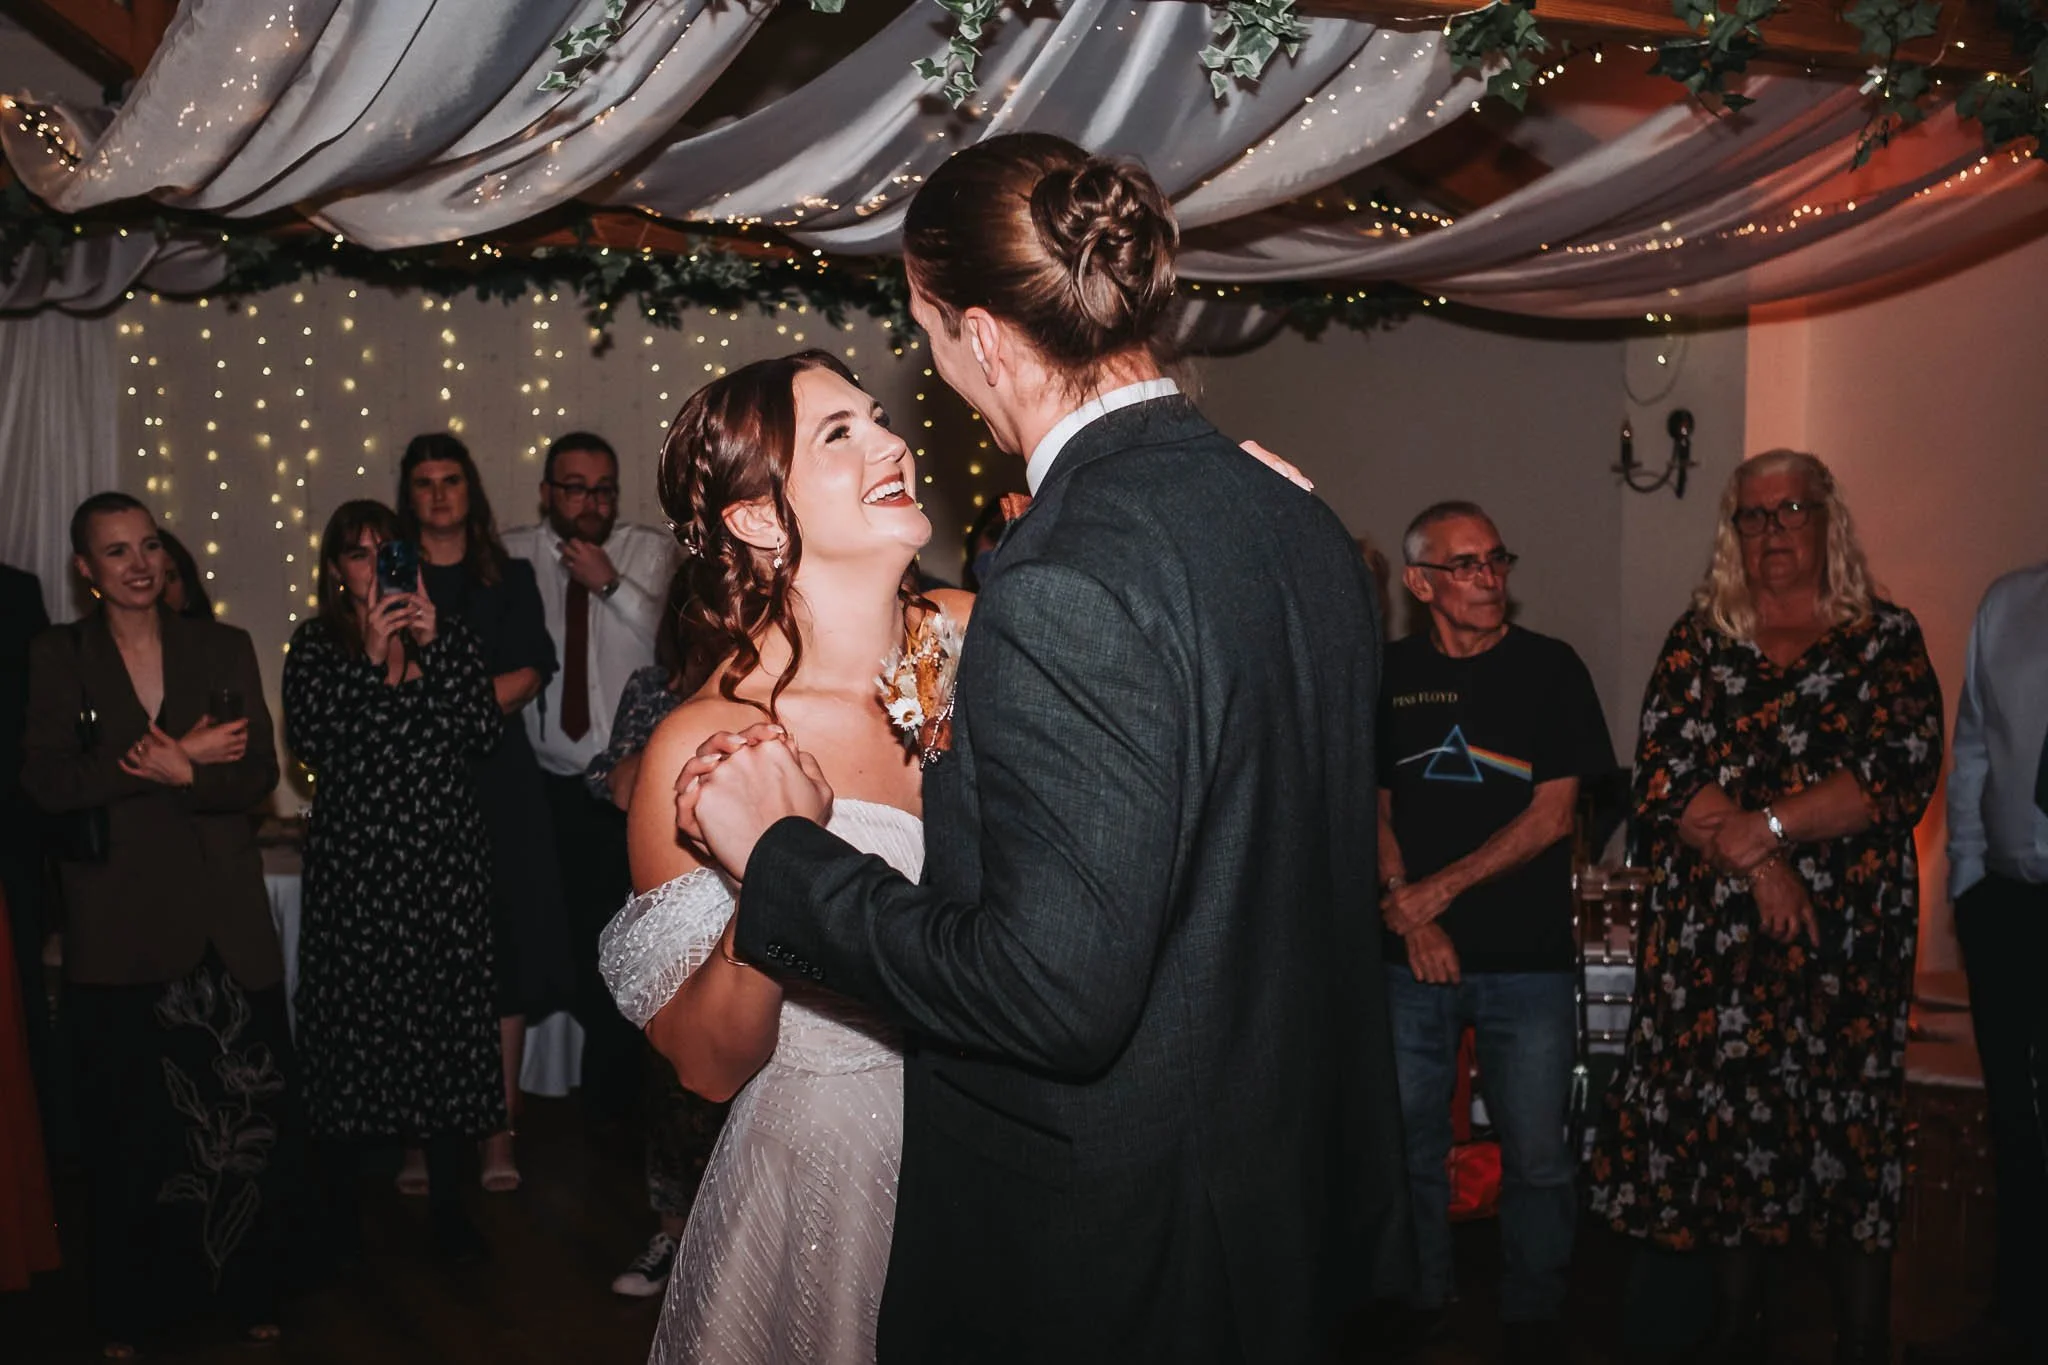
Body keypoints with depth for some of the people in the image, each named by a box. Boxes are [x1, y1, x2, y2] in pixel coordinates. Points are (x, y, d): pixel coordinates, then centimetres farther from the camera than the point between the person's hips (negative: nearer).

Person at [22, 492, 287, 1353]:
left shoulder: (223, 649, 9)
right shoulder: (58, 658, 6)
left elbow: (259, 772, 2)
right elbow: (46, 780, -7)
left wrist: (180, 774, -16)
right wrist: (181, 757, -12)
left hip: (223, 918, 1)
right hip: (119, 923, -1)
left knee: (241, 1117, -1)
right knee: (130, 1126, 4)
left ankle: (247, 1292, 15)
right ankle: (128, 1314, 18)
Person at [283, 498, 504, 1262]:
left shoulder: (446, 633, 10)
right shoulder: (316, 646, 6)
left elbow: (484, 733, -3)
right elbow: (310, 741, -10)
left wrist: (432, 648, -12)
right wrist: (370, 656, -15)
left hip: (444, 855, 2)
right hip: (353, 861, -1)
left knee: (448, 1015, 2)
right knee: (352, 1019, -1)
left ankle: (448, 1204, 13)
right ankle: (340, 1209, 13)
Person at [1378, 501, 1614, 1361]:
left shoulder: (1549, 669, 0)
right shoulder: (1391, 675, 6)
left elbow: (1554, 815, -5)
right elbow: (1375, 807, 9)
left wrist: (1440, 889, -10)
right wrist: (1408, 910, -6)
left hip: (1527, 959, -2)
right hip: (1412, 960, 2)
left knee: (1537, 1156, 2)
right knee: (1407, 1148, 8)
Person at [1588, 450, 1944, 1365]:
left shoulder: (1886, 639, 5)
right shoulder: (1697, 643, 10)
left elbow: (1904, 777, -6)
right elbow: (1659, 779, 0)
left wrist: (1762, 824, -13)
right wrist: (1760, 867, -11)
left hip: (1847, 936, -1)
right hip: (1712, 937, 2)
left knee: (1848, 1134, -2)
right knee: (1722, 1125, 4)